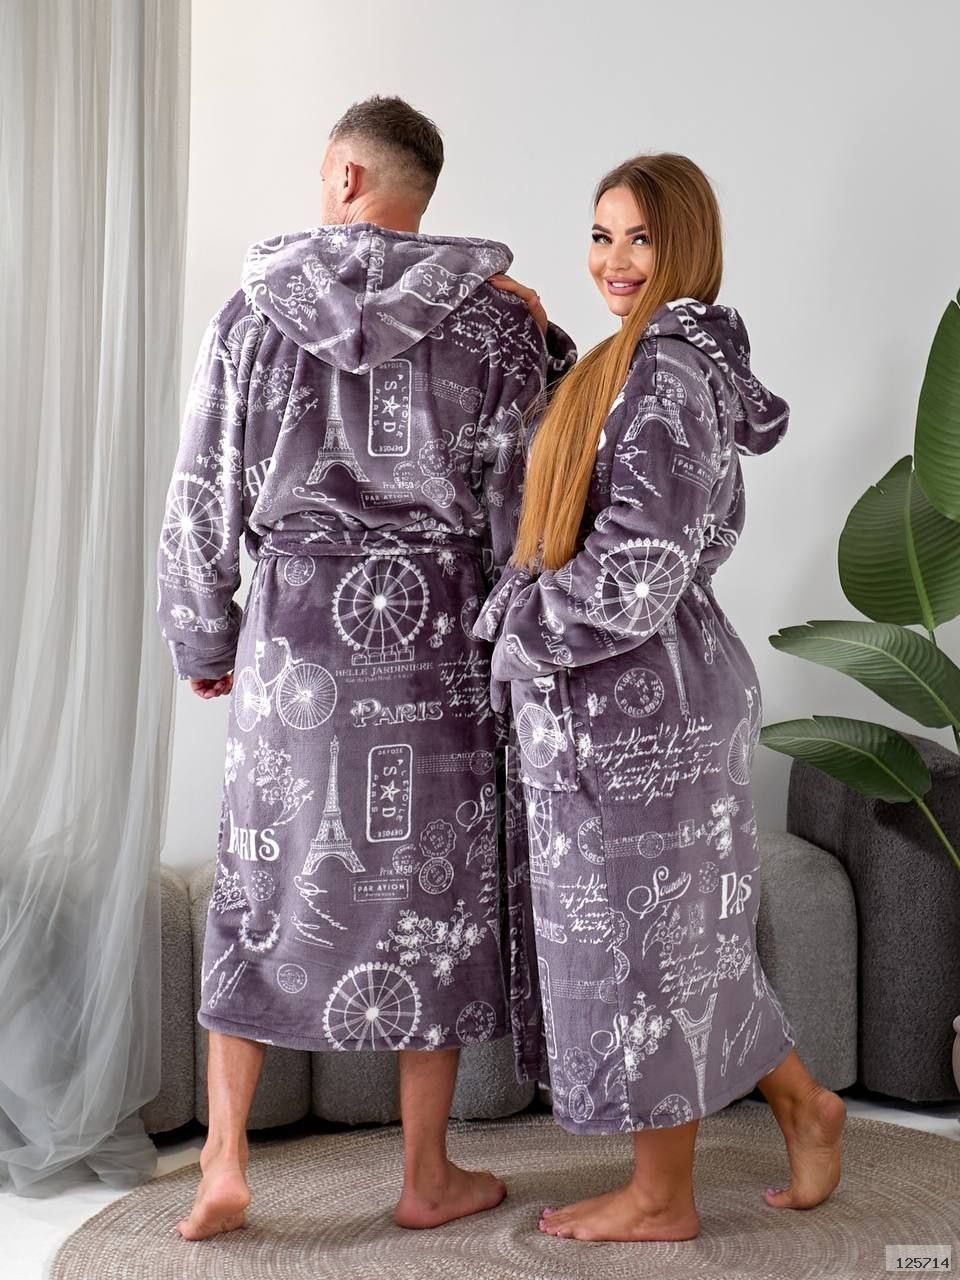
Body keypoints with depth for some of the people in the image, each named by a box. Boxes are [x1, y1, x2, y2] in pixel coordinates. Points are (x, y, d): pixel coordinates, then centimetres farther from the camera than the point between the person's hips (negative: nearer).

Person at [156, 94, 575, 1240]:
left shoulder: (254, 315, 0)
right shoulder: (494, 326, -2)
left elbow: (204, 499, 2)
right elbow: (517, 506, -3)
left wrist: (202, 642, 14)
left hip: (294, 631, 1)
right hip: (434, 634, -1)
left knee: (261, 889, 13)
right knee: (432, 897, 9)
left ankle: (223, 1165, 16)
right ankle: (427, 1177, 20)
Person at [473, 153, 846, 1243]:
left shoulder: (664, 370, -18)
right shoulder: (682, 357, 12)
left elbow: (637, 570, -24)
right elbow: (582, 436, 24)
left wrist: (519, 621, -11)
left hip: (636, 702, -10)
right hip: (645, 695, 10)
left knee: (641, 935, 4)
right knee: (673, 932, 19)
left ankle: (662, 1195, 20)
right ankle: (800, 1103, 34)